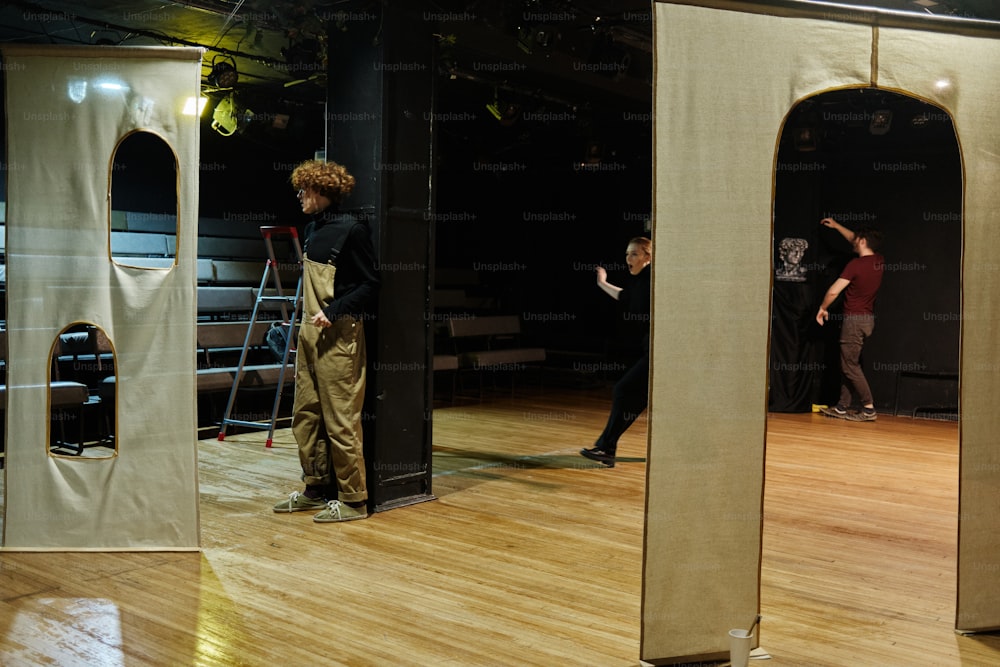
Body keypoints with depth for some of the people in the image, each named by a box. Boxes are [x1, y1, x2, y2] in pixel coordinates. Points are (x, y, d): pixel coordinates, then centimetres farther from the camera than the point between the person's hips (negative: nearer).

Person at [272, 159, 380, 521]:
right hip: (310, 333, 9)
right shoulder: (312, 229, 14)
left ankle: (353, 499, 5)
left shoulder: (352, 229, -10)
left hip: (338, 336, -9)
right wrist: (305, 322, 18)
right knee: (305, 416, 13)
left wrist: (334, 312, -20)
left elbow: (370, 284, -11)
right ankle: (317, 488, 25)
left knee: (341, 420, -5)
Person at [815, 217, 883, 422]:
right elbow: (856, 241, 24)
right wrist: (836, 225, 31)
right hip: (868, 319, 8)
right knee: (848, 364, 13)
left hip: (854, 319, -8)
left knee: (850, 366, -4)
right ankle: (842, 407, 15)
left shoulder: (856, 264, -17)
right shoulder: (879, 261, 7)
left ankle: (868, 409, -6)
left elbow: (833, 291, -18)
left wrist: (822, 308, -1)